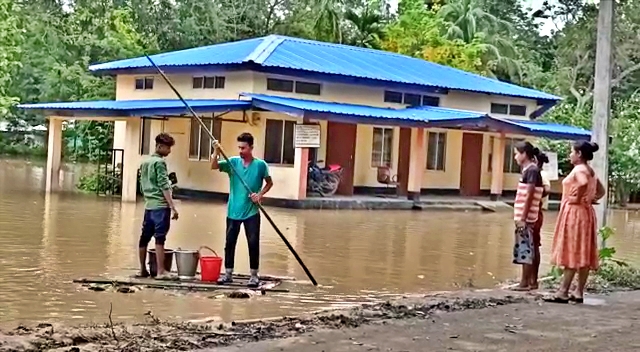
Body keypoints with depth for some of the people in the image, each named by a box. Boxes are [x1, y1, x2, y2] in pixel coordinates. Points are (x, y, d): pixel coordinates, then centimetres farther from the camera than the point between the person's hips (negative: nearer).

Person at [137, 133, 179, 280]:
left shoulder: (145, 162, 16)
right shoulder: (159, 162, -9)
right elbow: (164, 186, -15)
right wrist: (173, 207, -15)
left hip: (149, 206, 8)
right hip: (161, 206, -8)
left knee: (145, 237, 9)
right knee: (160, 238, -8)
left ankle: (142, 269, 16)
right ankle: (161, 271, -9)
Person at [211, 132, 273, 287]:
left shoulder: (260, 164, -5)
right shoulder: (233, 162, -1)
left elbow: (269, 183, 6)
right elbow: (213, 166, -13)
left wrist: (260, 194, -11)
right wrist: (216, 151, -29)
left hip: (251, 212, -2)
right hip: (233, 211, 2)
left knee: (253, 243, 0)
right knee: (229, 242, 8)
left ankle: (254, 275, 11)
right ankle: (228, 274, 19)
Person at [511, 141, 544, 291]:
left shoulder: (531, 170, -13)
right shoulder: (529, 170, 15)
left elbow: (529, 196, -17)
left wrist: (523, 218, -19)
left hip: (526, 218, -9)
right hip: (525, 217, 9)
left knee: (525, 249, -6)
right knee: (525, 249, 11)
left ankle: (525, 283, -3)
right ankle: (527, 282, 15)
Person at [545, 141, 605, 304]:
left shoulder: (578, 170, -14)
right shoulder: (590, 171, 15)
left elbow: (583, 183, -33)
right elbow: (601, 191, 23)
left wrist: (577, 198, -19)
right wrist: (590, 199, 12)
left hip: (574, 213, -9)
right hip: (586, 212, 9)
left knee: (571, 253, -8)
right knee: (582, 254, 7)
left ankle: (563, 292, -7)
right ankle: (579, 293, 10)